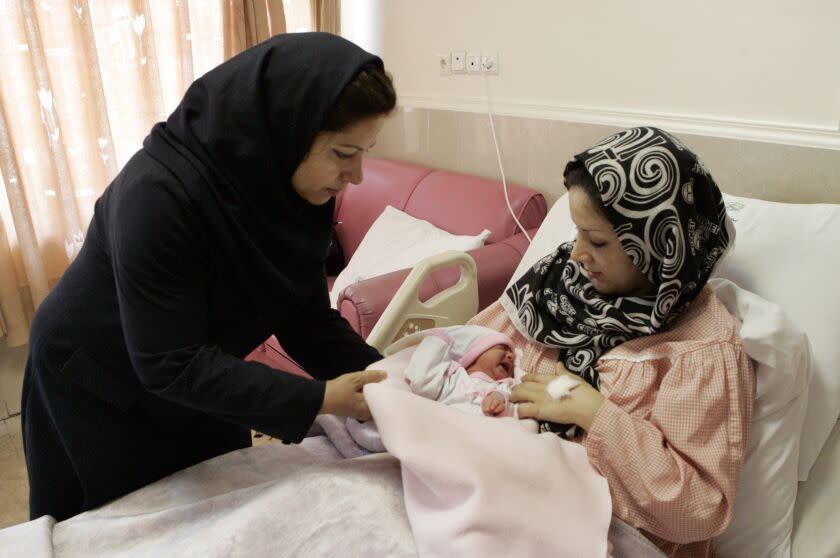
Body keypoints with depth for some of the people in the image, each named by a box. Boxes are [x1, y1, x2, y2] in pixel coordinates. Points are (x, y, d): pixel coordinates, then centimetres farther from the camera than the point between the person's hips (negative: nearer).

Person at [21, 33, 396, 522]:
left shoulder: (301, 189, -16)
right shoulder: (160, 194, -37)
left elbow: (306, 317, -12)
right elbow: (170, 365, -34)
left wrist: (383, 378, -24)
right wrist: (317, 400, -36)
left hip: (195, 376, 6)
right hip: (96, 385, -5)